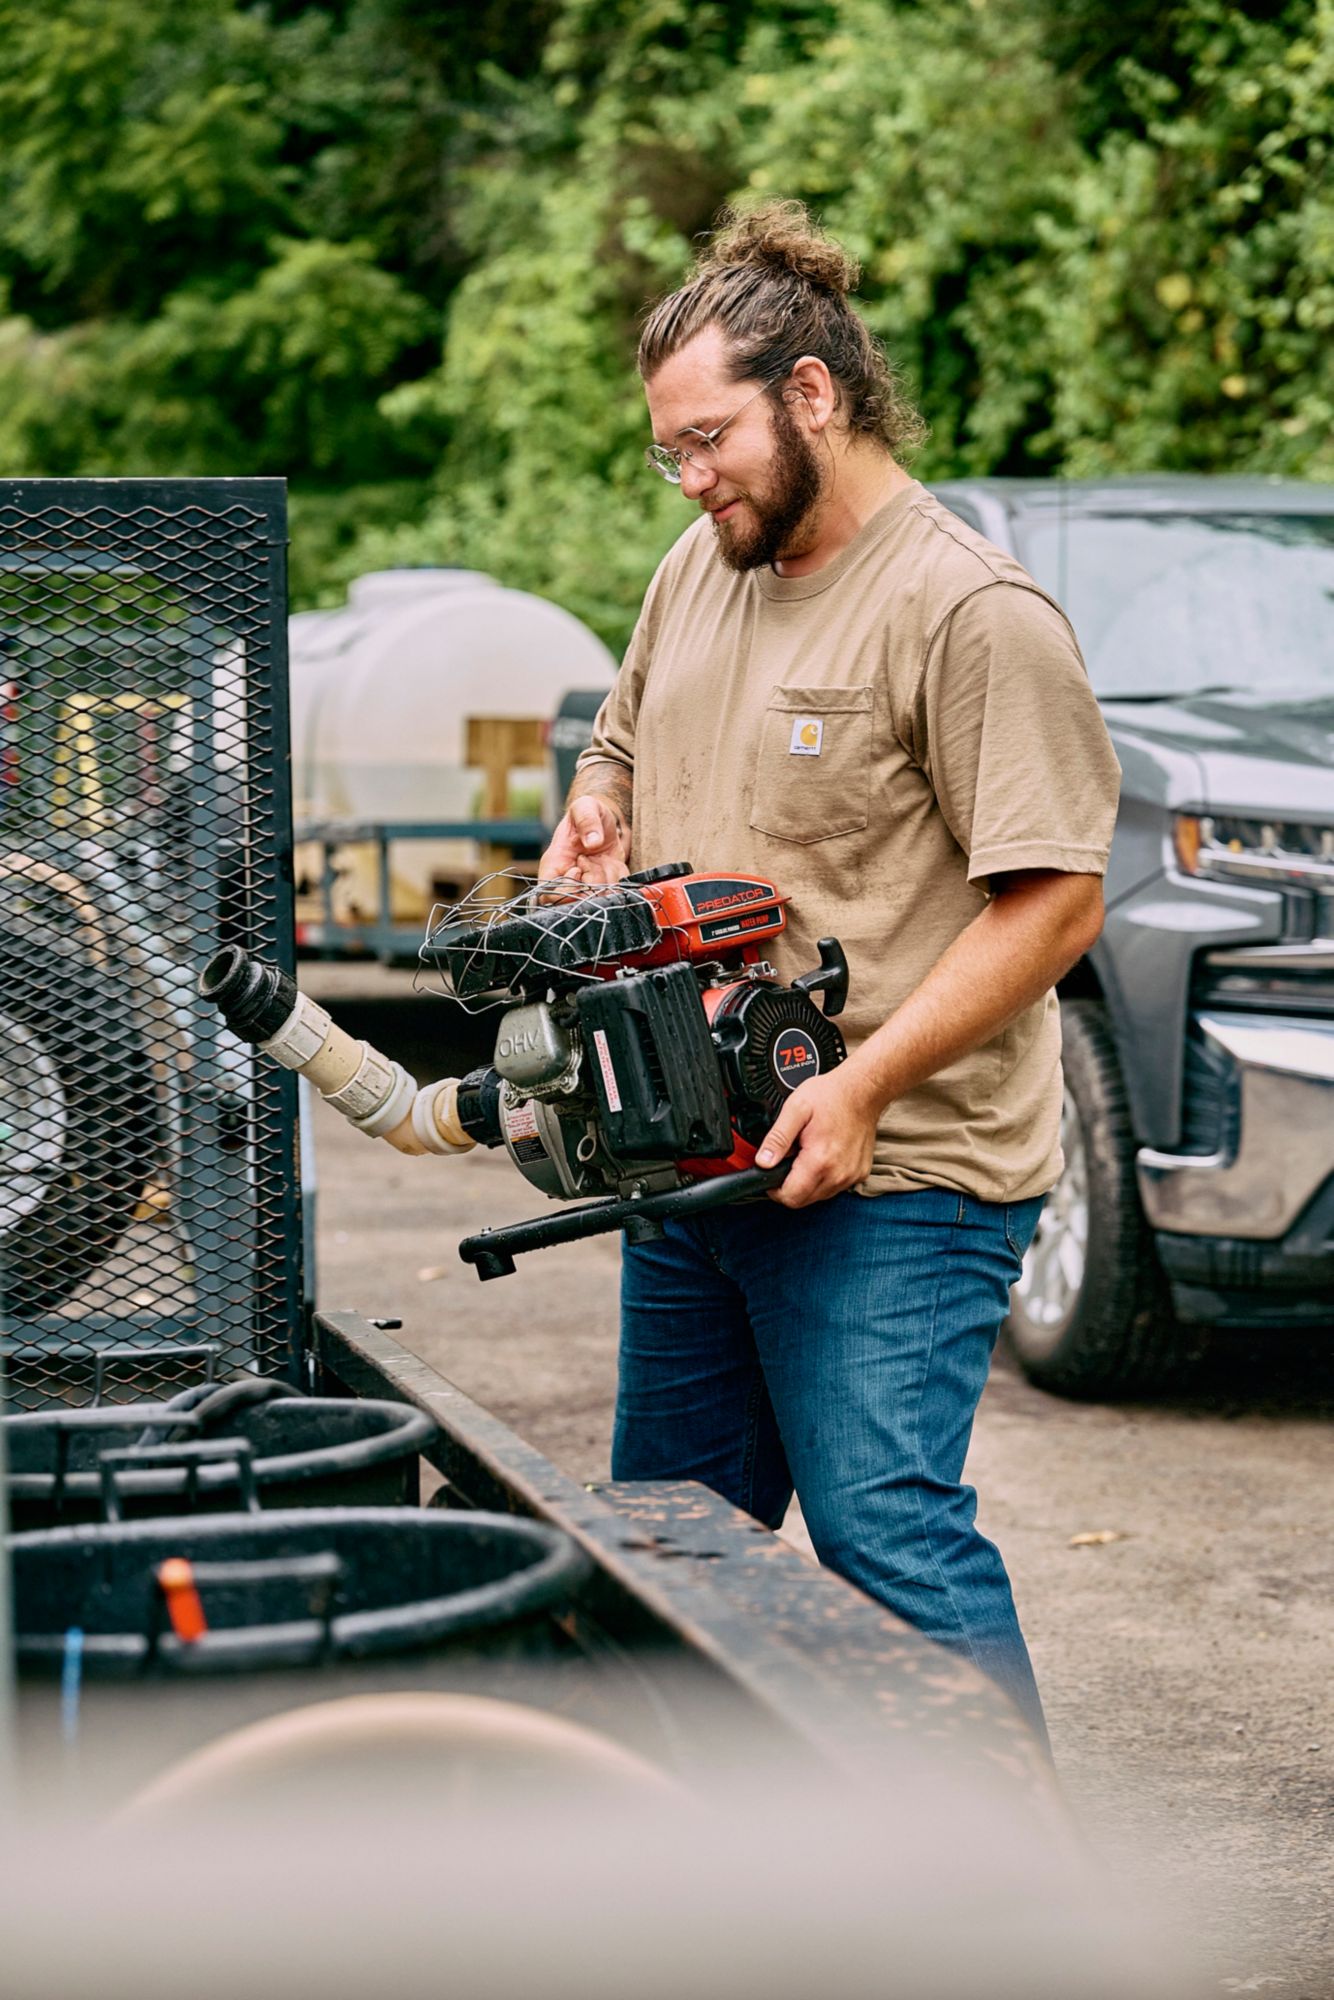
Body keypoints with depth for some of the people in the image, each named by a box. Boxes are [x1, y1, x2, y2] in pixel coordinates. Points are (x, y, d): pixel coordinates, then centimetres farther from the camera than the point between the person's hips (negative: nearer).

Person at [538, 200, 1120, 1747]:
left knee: (887, 1536, -13)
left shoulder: (975, 613, -15)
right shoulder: (697, 570, 11)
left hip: (895, 1183, -8)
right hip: (694, 1158, 8)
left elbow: (1055, 905, -18)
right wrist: (597, 821, 5)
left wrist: (863, 1085, -22)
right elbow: (620, 746, 29)